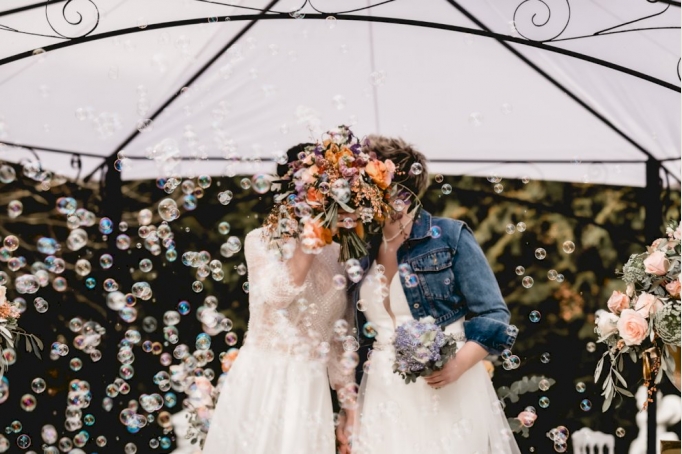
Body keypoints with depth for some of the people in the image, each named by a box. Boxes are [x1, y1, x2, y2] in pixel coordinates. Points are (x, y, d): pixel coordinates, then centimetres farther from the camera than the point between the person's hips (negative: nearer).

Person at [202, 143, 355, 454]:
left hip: (309, 387, 3)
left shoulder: (336, 253, 7)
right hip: (262, 381, -3)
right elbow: (278, 294, -21)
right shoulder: (261, 240, -2)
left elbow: (339, 334, 10)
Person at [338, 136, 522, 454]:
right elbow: (353, 341, 12)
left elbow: (494, 317, -7)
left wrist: (459, 364, -22)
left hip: (448, 394, -4)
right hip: (383, 401, 4)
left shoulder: (449, 236, -5)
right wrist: (349, 409, 10)